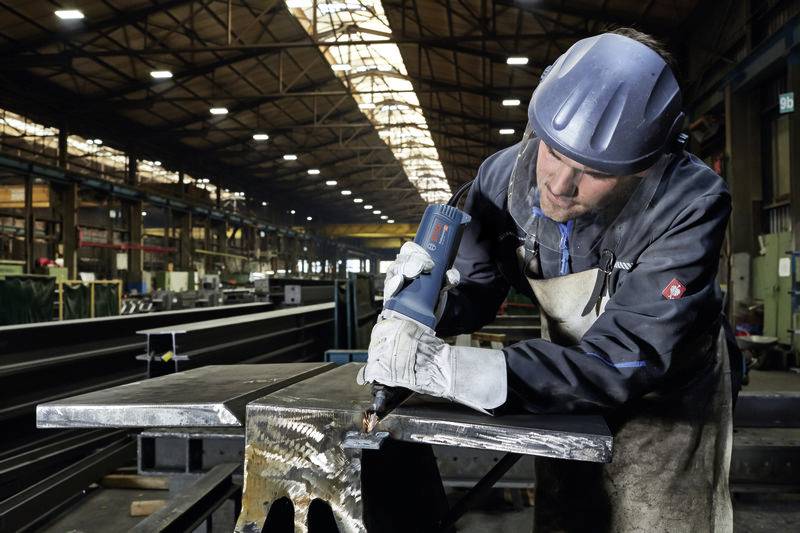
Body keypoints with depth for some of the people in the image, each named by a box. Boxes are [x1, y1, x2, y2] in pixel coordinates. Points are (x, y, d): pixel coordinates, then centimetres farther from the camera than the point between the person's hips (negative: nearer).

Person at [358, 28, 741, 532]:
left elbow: (626, 362, -41)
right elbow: (476, 290, -8)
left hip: (666, 397, -3)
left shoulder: (690, 204, -35)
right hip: (571, 380, 4)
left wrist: (449, 367, -50)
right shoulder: (504, 177, -21)